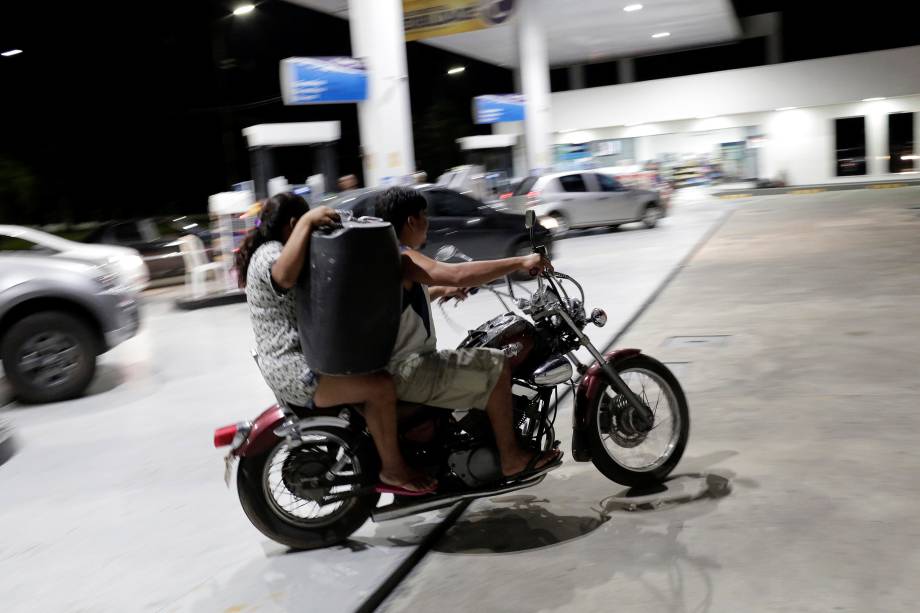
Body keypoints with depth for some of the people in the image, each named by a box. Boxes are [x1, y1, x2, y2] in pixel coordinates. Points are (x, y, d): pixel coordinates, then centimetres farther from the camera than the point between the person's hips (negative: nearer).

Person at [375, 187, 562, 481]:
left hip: (396, 363, 11)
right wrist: (520, 262, -28)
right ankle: (511, 458, -4)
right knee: (496, 366, -10)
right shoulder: (401, 257, -18)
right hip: (405, 371, -11)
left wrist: (440, 291, 31)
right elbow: (459, 274, -33)